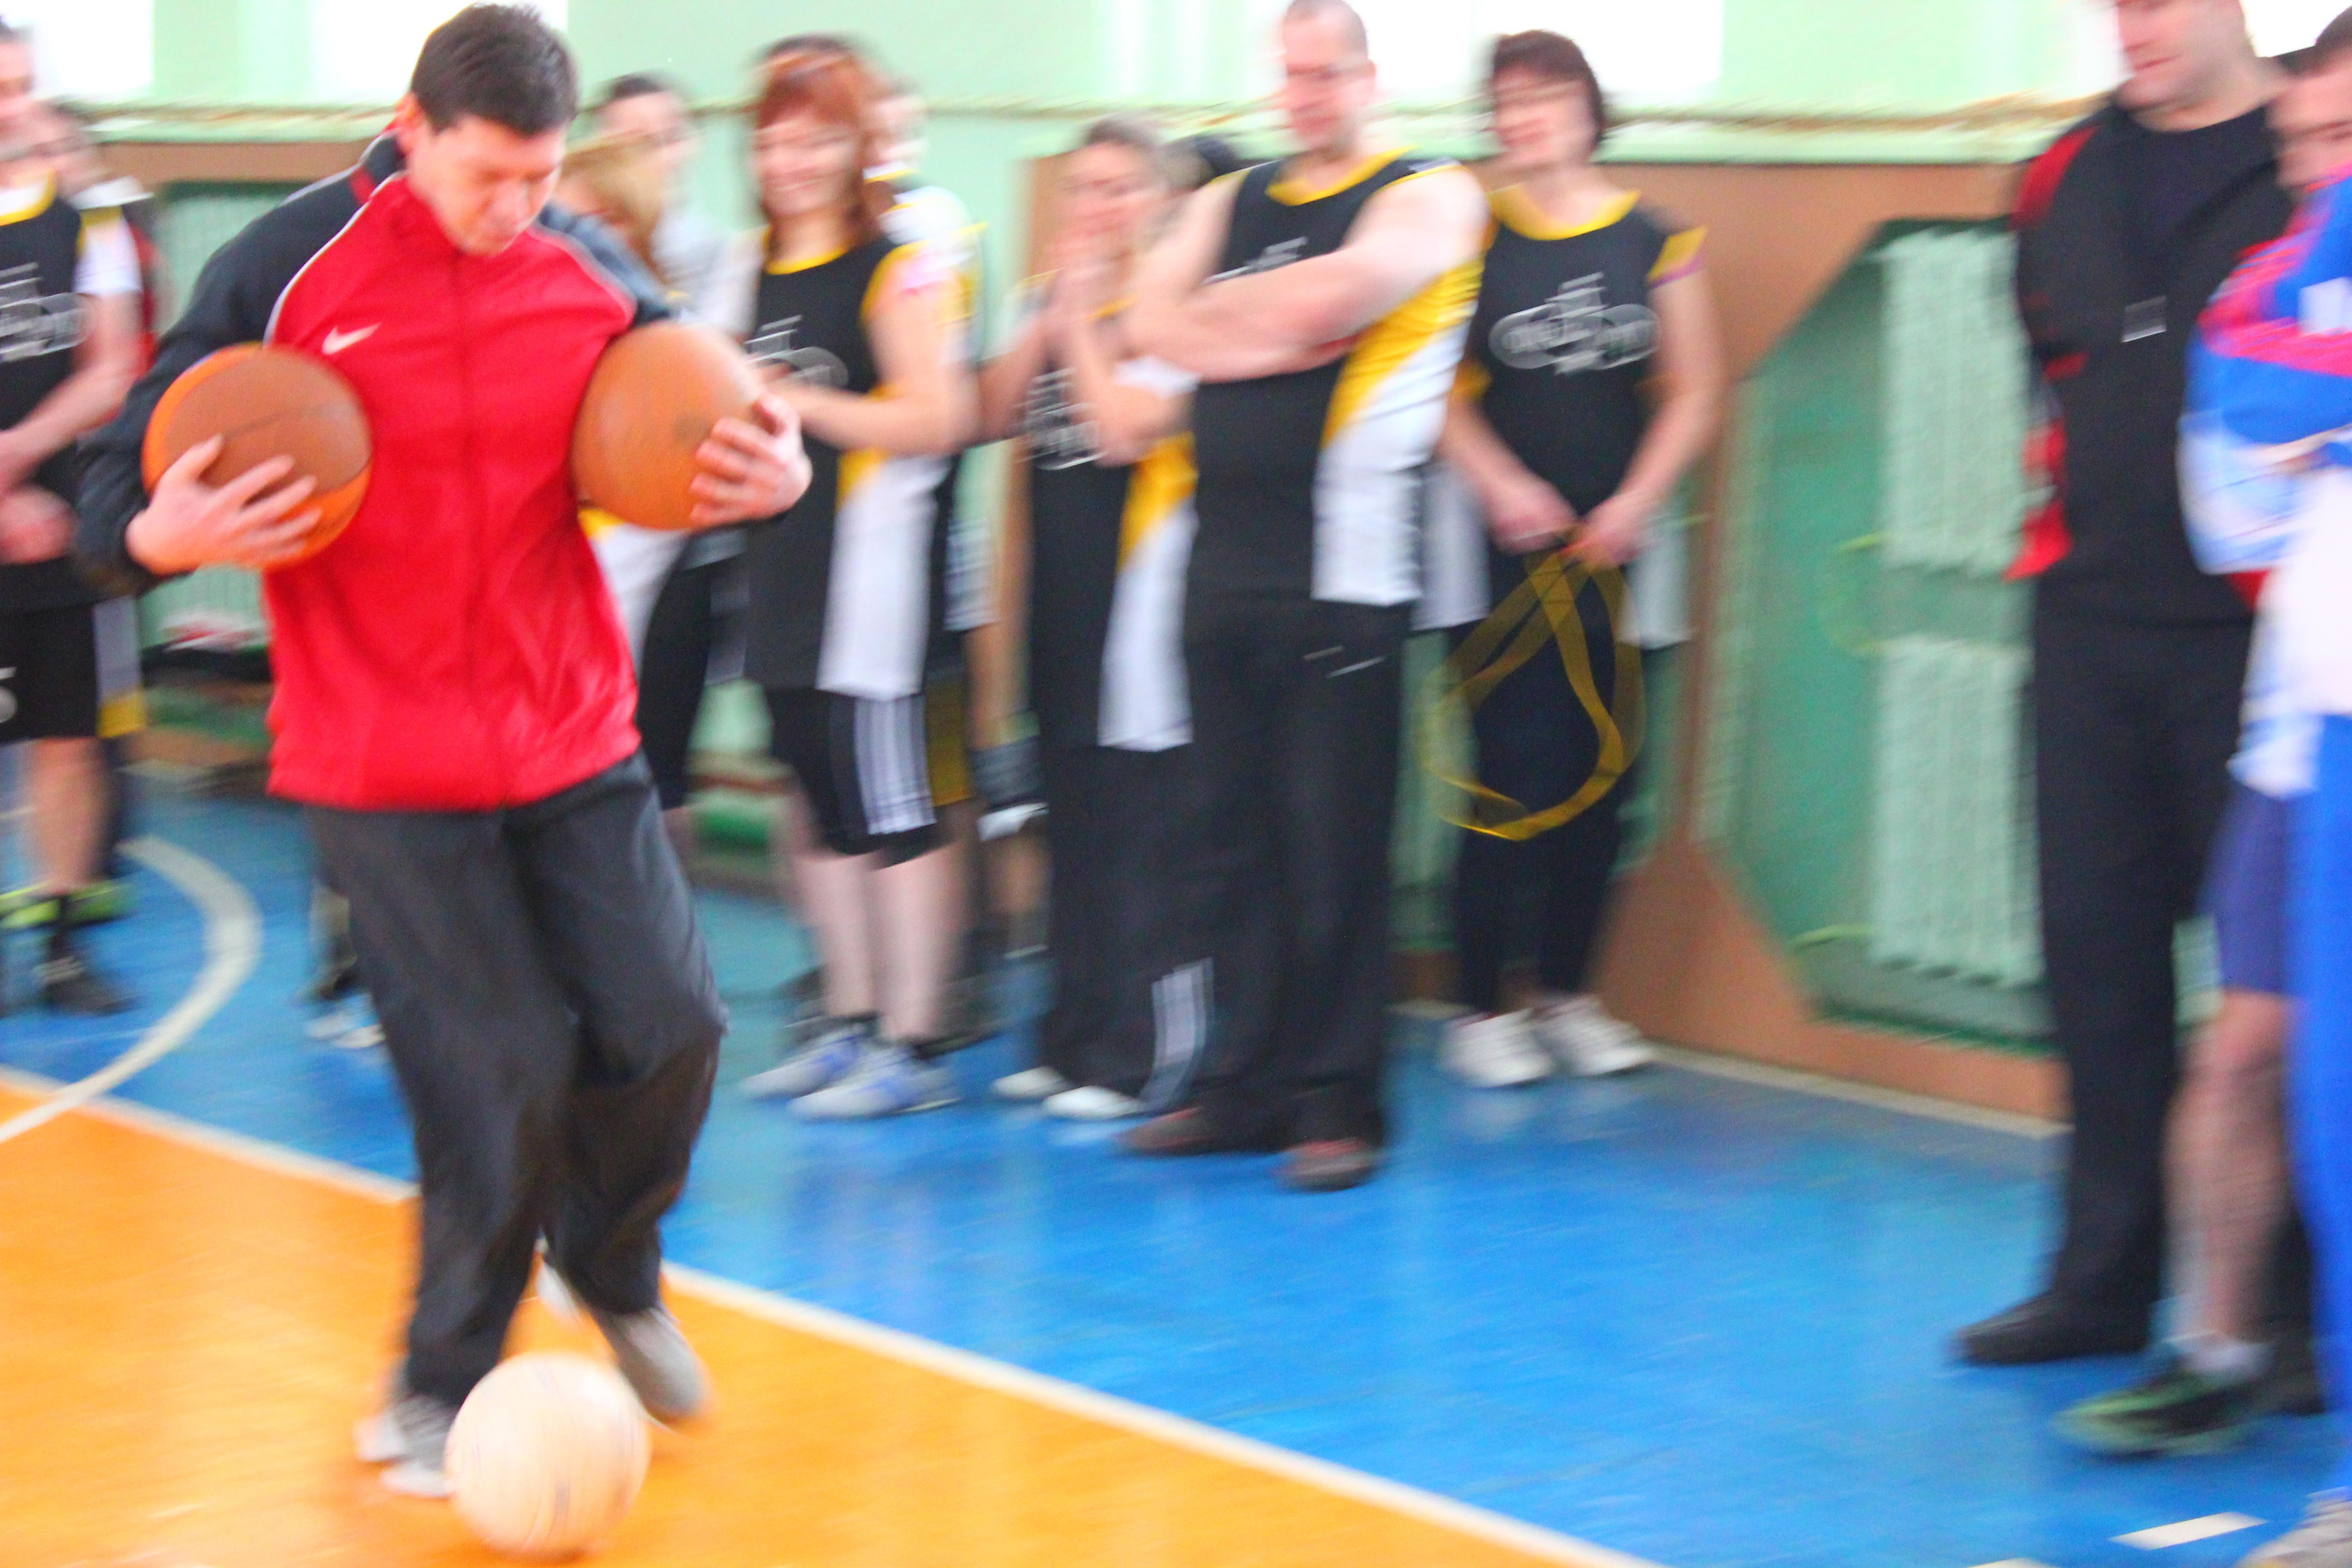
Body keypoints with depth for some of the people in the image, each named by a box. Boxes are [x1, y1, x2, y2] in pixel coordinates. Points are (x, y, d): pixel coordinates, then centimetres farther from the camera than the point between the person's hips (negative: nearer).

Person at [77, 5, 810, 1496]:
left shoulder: (595, 273, 0)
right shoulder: (284, 268, -10)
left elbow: (692, 444, 12)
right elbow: (128, 492, -5)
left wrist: (773, 471, -11)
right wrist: (166, 534, -27)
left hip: (576, 741, 4)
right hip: (381, 761, -4)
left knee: (668, 1027, 0)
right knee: (498, 1074, -6)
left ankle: (611, 1263, 33)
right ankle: (447, 1386, 17)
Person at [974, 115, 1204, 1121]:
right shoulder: (1040, 302, 14)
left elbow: (1124, 429, -20)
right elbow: (991, 417, 3)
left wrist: (1080, 320, -11)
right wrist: (1049, 313, -5)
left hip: (1141, 590, -7)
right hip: (1056, 586, 8)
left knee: (1143, 834, -6)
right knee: (1071, 828, 12)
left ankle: (1142, 1056, -1)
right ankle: (1073, 1040, 20)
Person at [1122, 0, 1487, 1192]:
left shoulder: (1425, 198, 0)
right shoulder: (1230, 203, 18)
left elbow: (1323, 300, -17)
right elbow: (1152, 323, 3)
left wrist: (1214, 309, 0)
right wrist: (1274, 337, -10)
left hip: (1344, 570, -6)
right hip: (1225, 565, 6)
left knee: (1333, 848, -5)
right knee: (1237, 841, 10)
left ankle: (1338, 1103, 1)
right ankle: (1247, 1084, 19)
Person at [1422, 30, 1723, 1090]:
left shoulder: (1656, 241, 5)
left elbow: (1695, 392, 5)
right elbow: (1442, 392, -2)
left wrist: (1635, 504, -6)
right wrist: (1502, 487, -14)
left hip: (1617, 553, 3)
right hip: (1502, 555, -2)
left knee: (1601, 781, 5)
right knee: (1513, 782, -7)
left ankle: (1568, 997, 19)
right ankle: (1478, 1011, 3)